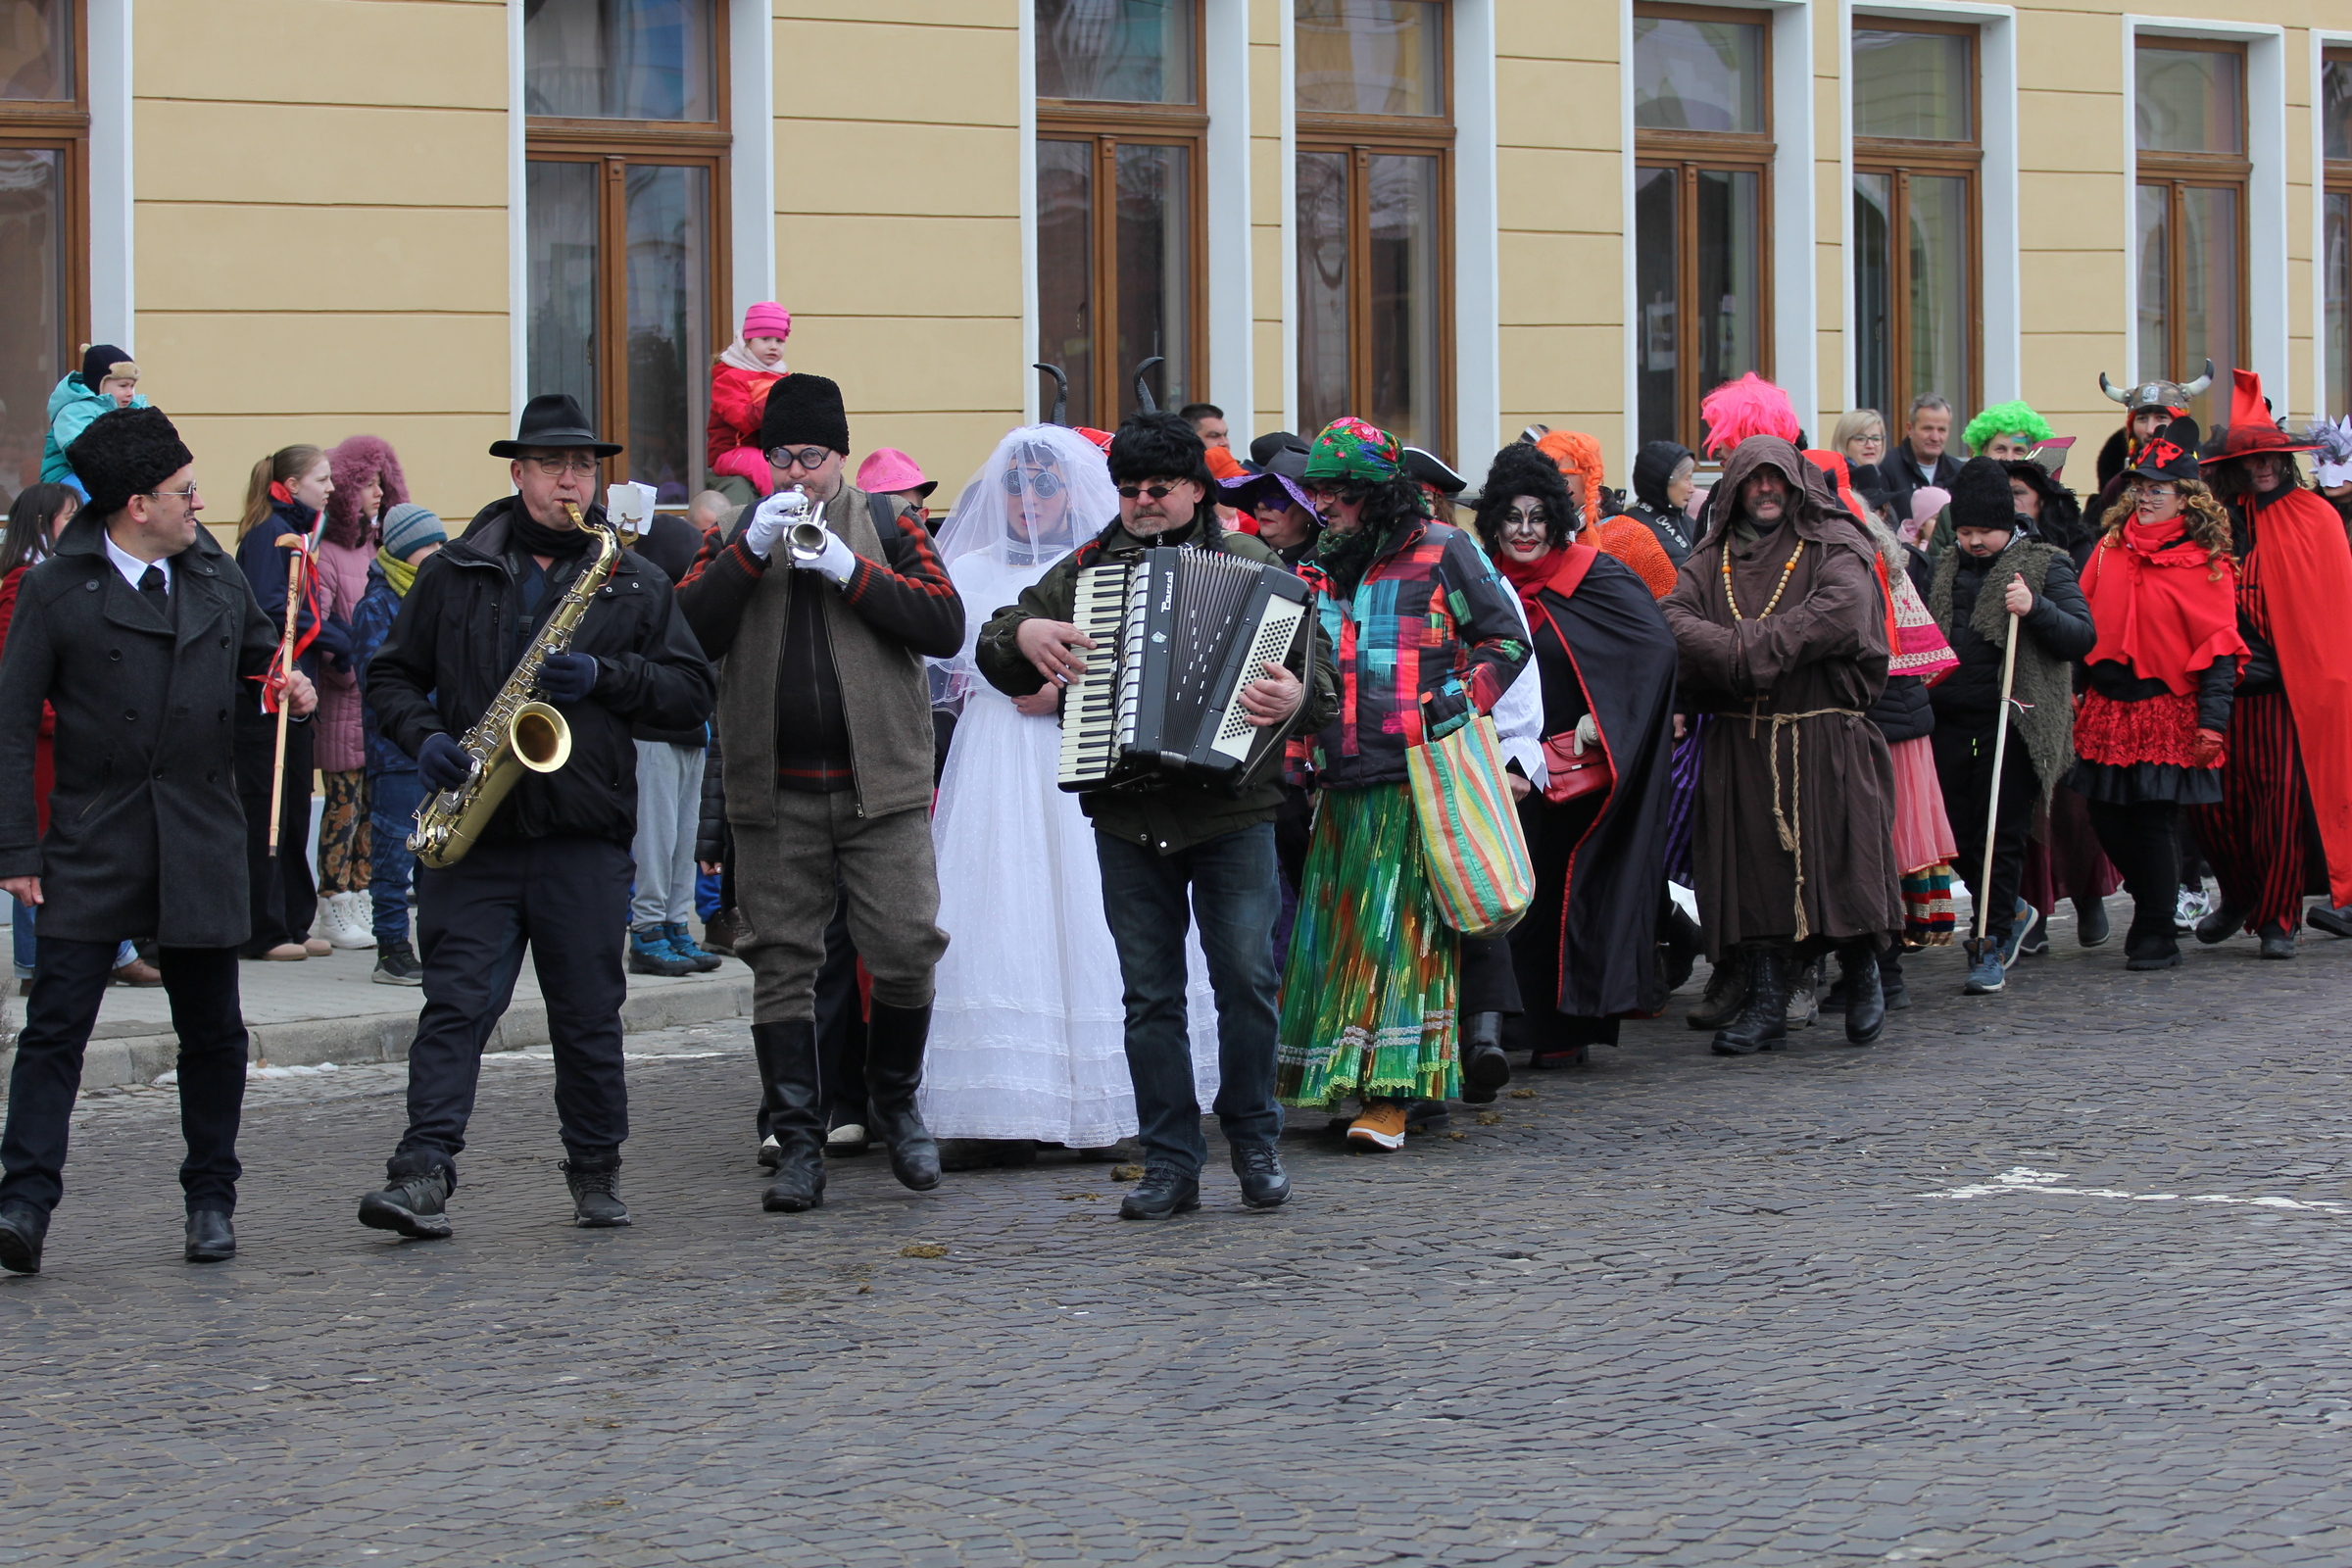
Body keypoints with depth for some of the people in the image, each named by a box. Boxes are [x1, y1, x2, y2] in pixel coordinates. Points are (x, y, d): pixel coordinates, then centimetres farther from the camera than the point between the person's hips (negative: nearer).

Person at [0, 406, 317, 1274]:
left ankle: (211, 1201, 21)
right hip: (93, 841, -4)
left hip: (202, 842, 4)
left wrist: (287, 677, 5)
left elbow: (257, 641, 30)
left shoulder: (215, 573, 9)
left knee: (211, 1031, 9)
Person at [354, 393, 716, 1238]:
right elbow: (391, 672, 12)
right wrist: (423, 738, -7)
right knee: (457, 1002, -7)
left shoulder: (633, 582, 8)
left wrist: (604, 677, -10)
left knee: (589, 1015, 7)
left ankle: (595, 1170, 22)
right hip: (475, 834, -1)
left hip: (586, 836, 1)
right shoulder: (453, 573, 8)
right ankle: (423, 1175, -11)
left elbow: (692, 692, 5)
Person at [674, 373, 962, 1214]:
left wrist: (846, 568, -13)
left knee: (907, 952, -6)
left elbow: (946, 625, -6)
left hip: (881, 783, -1)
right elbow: (688, 633, -4)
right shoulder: (739, 534, 10)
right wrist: (753, 549, -14)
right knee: (782, 965, 1)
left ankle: (894, 1102, 19)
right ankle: (799, 1145, 6)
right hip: (774, 791, 1)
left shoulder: (886, 524, 7)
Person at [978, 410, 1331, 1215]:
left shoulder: (1250, 565, 5)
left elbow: (1315, 662, -3)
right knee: (1150, 993, 4)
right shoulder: (1085, 569, 12)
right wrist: (1024, 635, -6)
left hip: (1232, 811, -2)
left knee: (1246, 977, -4)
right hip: (1128, 818, 3)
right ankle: (1171, 1163, 9)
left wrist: (1296, 696, -26)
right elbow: (996, 652, 17)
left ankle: (1255, 1142, 13)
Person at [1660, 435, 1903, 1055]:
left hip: (1825, 740, -3)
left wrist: (1750, 646, -15)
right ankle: (1765, 1004, 4)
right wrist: (1741, 652, -19)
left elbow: (1841, 610, -15)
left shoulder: (1833, 546, 4)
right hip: (1741, 742, 3)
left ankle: (1861, 977, 18)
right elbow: (1673, 617, -1)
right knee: (1753, 864, -1)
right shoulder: (1711, 559, 15)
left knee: (1839, 858, -4)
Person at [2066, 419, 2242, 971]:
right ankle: (2152, 909, 28)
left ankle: (2155, 936, 7)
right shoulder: (2111, 547, 9)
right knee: (2107, 817, 7)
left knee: (2155, 821, -4)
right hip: (2107, 707, 5)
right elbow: (2080, 620, 15)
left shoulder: (2204, 563, -6)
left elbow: (2218, 649, -8)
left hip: (2167, 711, -5)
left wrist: (2213, 721, -13)